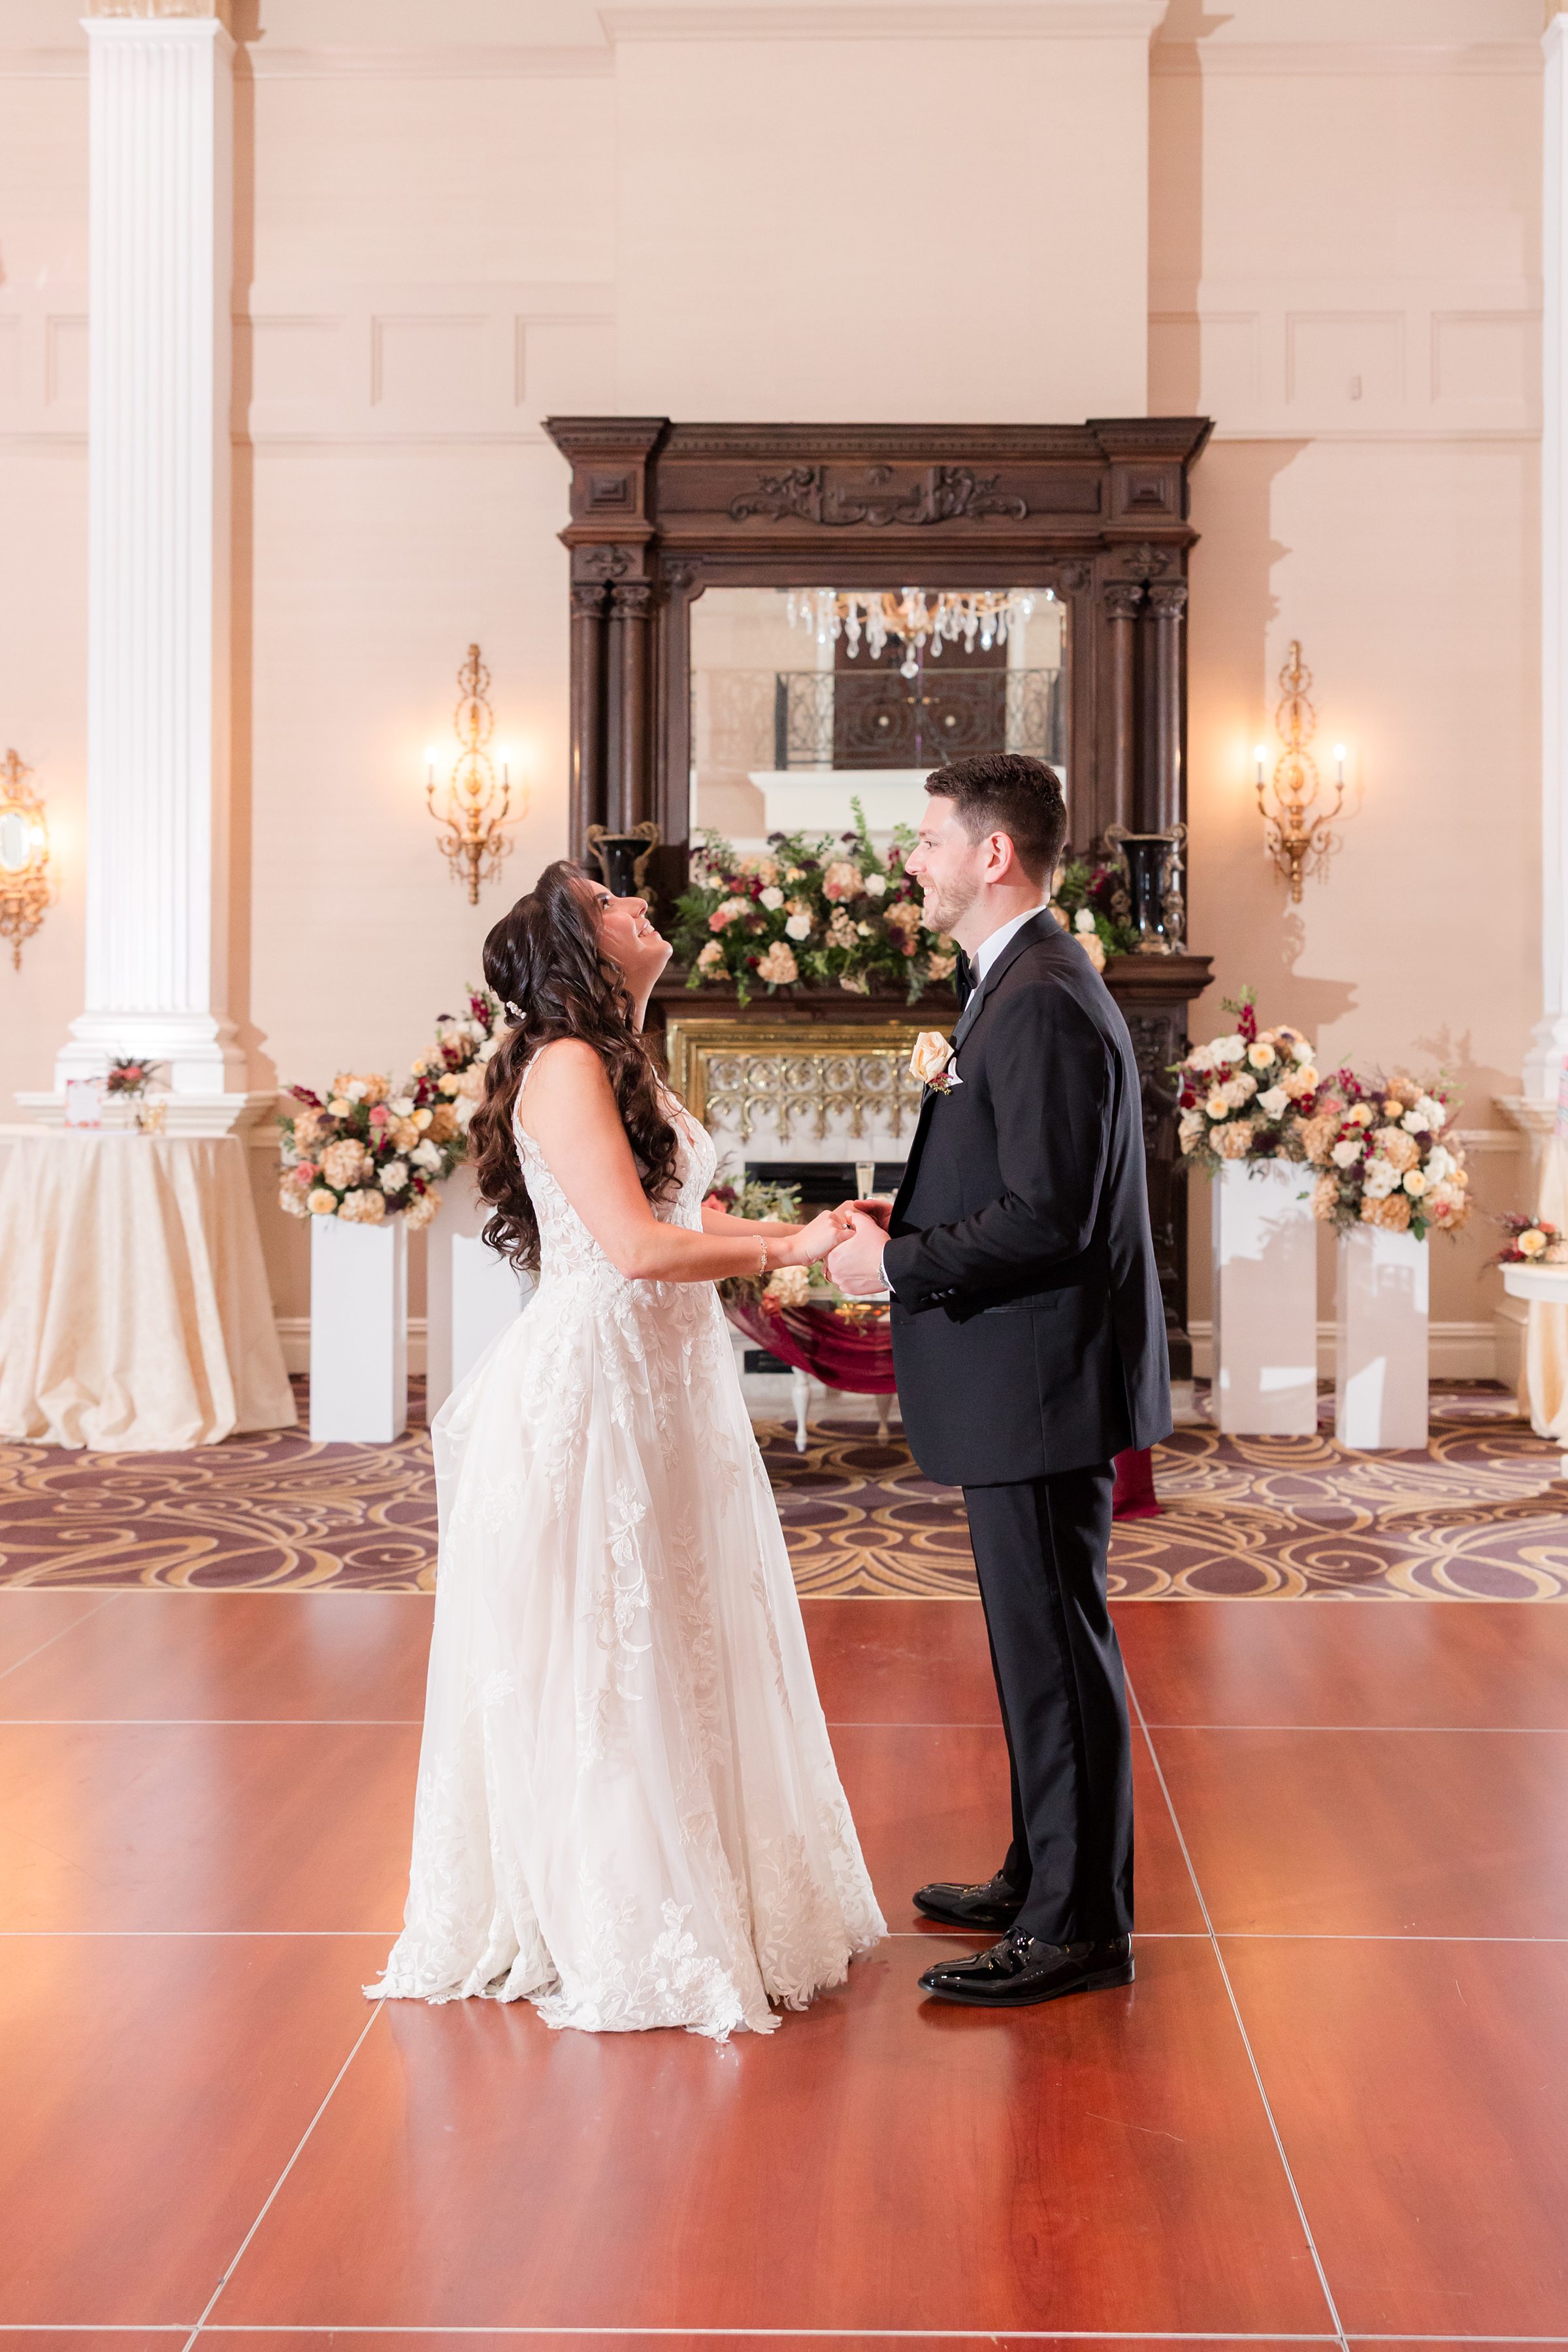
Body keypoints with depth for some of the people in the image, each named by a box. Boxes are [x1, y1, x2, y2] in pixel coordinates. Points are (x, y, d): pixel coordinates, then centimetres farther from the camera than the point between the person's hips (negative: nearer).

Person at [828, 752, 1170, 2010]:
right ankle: (1045, 1875, 33)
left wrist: (895, 1264, -16)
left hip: (1040, 1384, -11)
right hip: (1027, 1384, 11)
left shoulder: (1042, 1004, -20)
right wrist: (912, 1220, 8)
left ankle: (1081, 1925, 12)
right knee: (1041, 1642, 19)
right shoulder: (1027, 986, 14)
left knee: (1056, 1647, 0)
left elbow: (1049, 1219, -25)